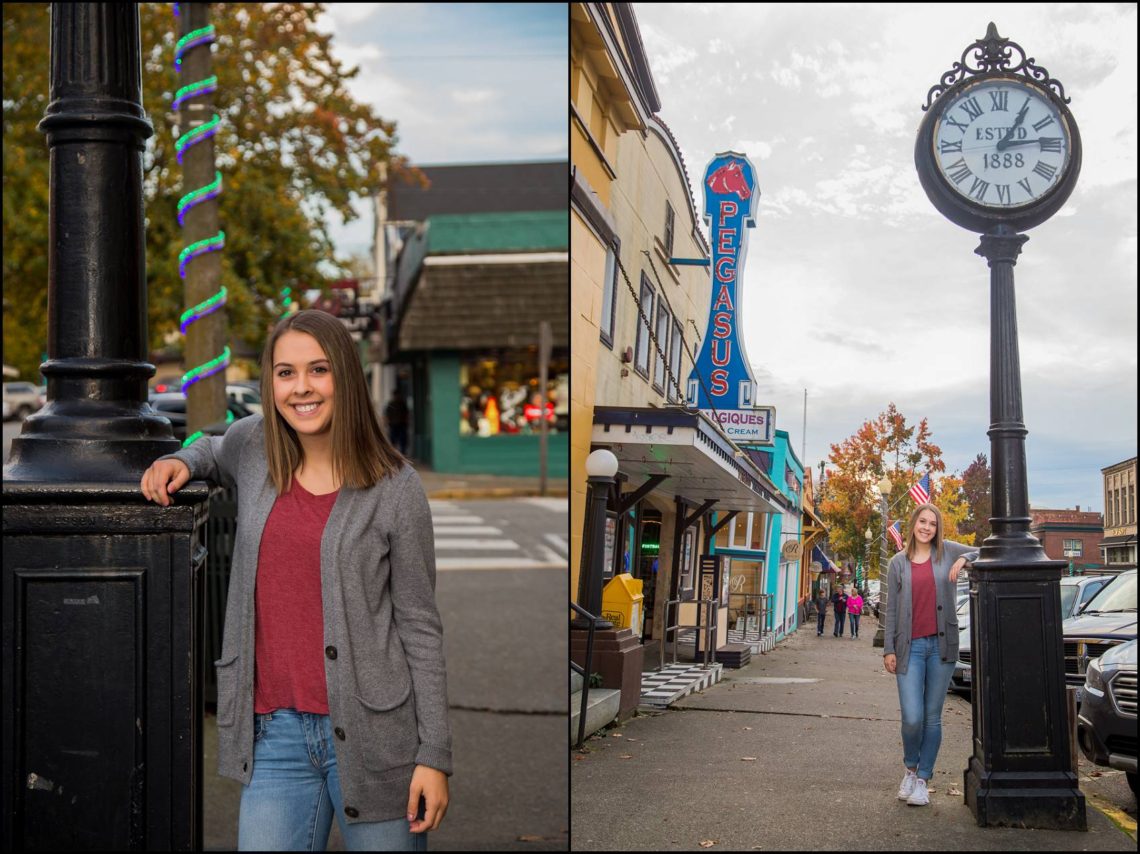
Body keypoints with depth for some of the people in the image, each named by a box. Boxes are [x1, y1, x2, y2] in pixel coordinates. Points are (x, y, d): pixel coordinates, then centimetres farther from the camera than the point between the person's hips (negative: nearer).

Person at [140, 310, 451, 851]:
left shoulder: (395, 489, -5)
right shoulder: (252, 446, 6)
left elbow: (419, 627, -3)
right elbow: (215, 450, 33)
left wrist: (434, 754, -6)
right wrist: (180, 463, 9)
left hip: (371, 733, -3)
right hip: (275, 731, 3)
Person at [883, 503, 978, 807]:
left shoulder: (947, 551, 7)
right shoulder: (898, 563, 8)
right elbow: (891, 609, 8)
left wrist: (964, 558, -10)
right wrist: (888, 649, 3)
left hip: (941, 645, 1)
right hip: (910, 647, -1)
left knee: (933, 717, 4)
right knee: (912, 718, -10)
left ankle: (922, 781, 15)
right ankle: (911, 768, 17)